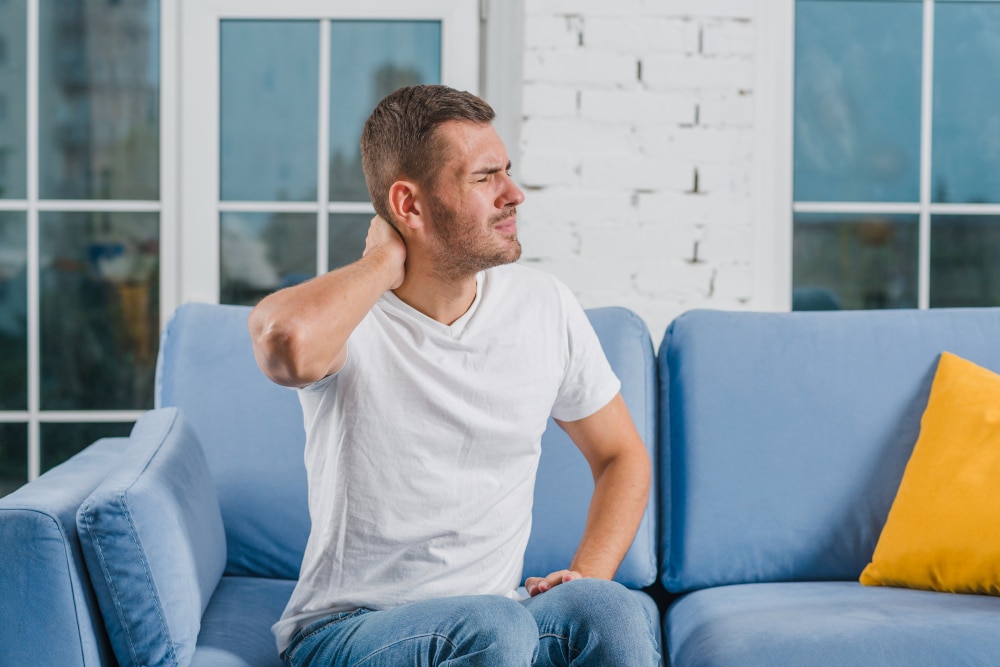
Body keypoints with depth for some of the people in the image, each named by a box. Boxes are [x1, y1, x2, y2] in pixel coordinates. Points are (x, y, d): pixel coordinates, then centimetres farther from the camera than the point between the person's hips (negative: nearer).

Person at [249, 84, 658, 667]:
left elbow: (623, 456, 14)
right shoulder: (346, 316, -12)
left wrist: (586, 577, -5)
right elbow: (291, 342, -40)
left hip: (497, 616, 3)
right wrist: (385, 260, -18)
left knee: (613, 611, -29)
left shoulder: (545, 307, 2)